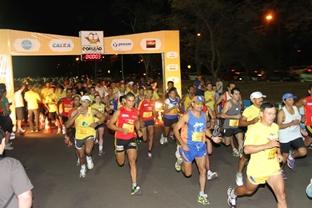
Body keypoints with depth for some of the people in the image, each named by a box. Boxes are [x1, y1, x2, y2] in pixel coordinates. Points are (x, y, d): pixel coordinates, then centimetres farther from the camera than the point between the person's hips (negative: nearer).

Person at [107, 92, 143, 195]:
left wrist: (138, 130, 3)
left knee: (132, 161, -11)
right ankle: (118, 153, 52)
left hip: (131, 138, 2)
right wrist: (121, 129, -25)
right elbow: (110, 124, -11)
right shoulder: (119, 111, -13)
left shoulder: (136, 111, 0)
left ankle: (134, 185, -10)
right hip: (120, 139, -2)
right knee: (120, 163, 14)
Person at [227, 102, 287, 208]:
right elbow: (247, 149, -28)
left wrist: (279, 153, 3)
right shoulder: (254, 129, -20)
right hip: (257, 169, -5)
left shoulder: (275, 127, 2)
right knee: (249, 191, 20)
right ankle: (232, 193, 53)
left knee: (282, 197, -3)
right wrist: (267, 145, -34)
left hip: (273, 168, 5)